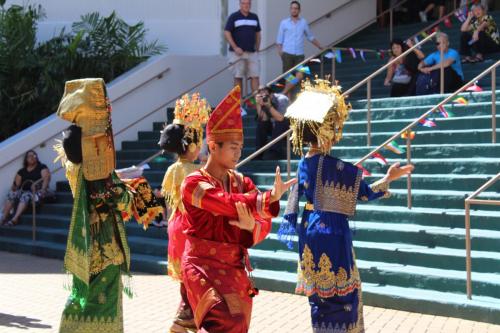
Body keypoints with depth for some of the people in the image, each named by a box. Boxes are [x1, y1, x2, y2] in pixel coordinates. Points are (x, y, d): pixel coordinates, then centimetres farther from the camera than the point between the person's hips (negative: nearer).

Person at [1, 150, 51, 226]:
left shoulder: (42, 168, 5)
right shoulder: (21, 171, 18)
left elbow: (46, 179, -11)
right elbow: (16, 184, 11)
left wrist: (43, 190, -27)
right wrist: (13, 188, -11)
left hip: (37, 192, -5)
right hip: (24, 191, 5)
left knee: (26, 196, -34)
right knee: (11, 195, -21)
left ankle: (15, 219, -44)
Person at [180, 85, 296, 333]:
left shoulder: (241, 182, 8)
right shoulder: (194, 184, -11)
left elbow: (265, 223, 0)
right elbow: (229, 204, -29)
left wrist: (251, 226, -23)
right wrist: (270, 199, -40)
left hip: (236, 268, 7)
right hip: (204, 265, -7)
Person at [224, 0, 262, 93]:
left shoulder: (254, 17, 11)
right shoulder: (234, 17, -1)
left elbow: (258, 33, 18)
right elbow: (227, 33, -5)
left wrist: (257, 48, 10)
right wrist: (235, 47, -13)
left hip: (252, 52, 3)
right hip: (238, 52, -3)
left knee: (255, 76, -4)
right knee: (238, 77, 1)